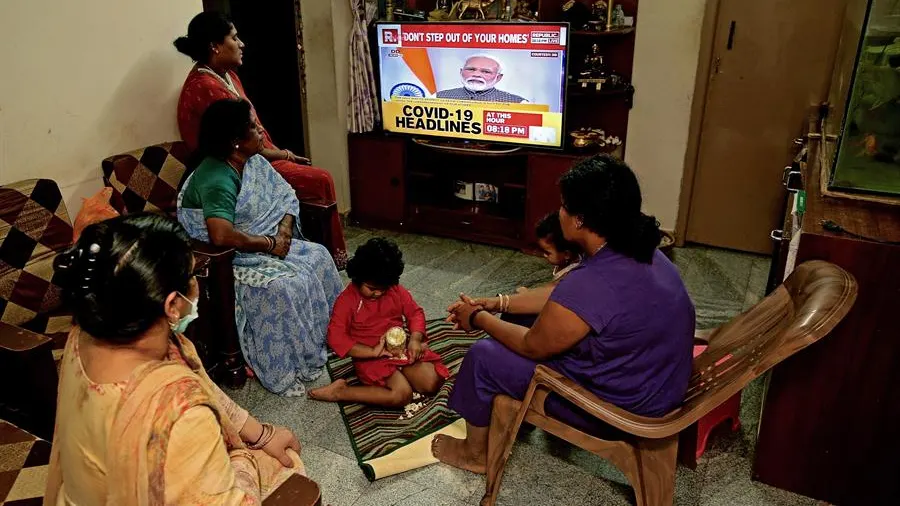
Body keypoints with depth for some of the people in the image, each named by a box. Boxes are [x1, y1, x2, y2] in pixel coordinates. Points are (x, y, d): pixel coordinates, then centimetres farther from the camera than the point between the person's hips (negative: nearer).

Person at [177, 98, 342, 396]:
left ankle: (327, 333, 10)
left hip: (265, 242, 9)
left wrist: (285, 227, -12)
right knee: (285, 286, -28)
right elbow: (221, 236, -40)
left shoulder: (254, 162, 1)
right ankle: (289, 368, -11)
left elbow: (287, 197, 8)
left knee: (318, 256, -5)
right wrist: (269, 243, -27)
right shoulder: (216, 180, -27)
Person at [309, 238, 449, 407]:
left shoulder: (396, 290, 1)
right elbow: (336, 337, -18)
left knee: (432, 383, -18)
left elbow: (415, 312, 8)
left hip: (401, 347, 5)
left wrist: (415, 339, -12)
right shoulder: (347, 300, -12)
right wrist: (372, 352, -24)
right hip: (371, 355, -5)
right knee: (402, 396, -28)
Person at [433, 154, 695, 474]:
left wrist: (478, 318, 0)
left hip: (619, 409, -9)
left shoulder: (590, 286, -34)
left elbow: (533, 346, -16)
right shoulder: (644, 254, -4)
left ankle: (475, 453, 25)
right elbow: (558, 297, 7)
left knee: (483, 356, 1)